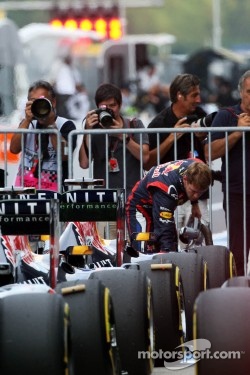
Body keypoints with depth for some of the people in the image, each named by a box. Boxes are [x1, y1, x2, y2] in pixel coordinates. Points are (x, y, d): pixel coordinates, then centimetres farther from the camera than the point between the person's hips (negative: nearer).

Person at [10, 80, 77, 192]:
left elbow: (64, 155, -13)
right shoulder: (27, 123, 14)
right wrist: (27, 120, -8)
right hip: (24, 185, 3)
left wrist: (51, 124, -13)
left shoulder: (66, 125, 2)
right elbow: (14, 149, -1)